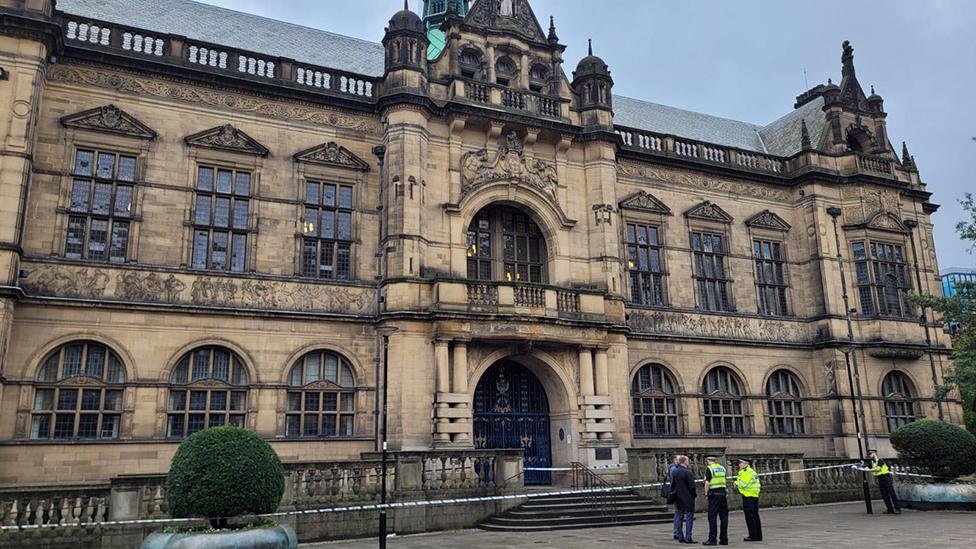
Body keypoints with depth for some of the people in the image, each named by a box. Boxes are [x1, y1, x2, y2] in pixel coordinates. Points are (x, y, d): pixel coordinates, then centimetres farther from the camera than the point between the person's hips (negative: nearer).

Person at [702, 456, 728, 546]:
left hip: (714, 494, -6)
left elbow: (707, 483, -13)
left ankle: (712, 539, -4)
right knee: (724, 517, 8)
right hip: (723, 493, 6)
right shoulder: (722, 468, 13)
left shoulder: (709, 468, -7)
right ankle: (724, 539, 10)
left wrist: (706, 494, -6)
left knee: (712, 517, -3)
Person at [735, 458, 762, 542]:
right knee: (755, 516, 12)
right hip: (755, 496, 10)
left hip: (748, 497, -10)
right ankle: (758, 536, 16)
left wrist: (736, 483, 0)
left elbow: (742, 484, -19)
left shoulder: (746, 473, -15)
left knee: (750, 517, -6)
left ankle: (753, 536, -5)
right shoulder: (752, 471, 18)